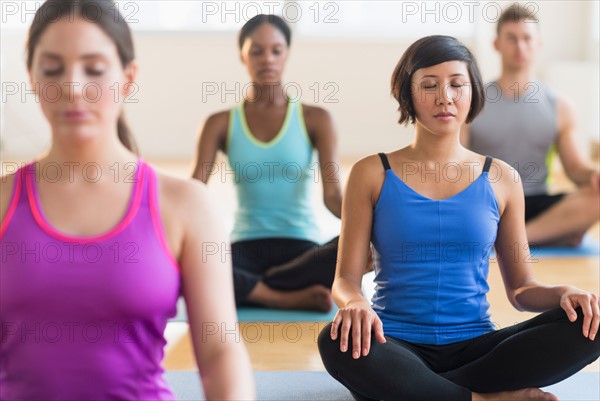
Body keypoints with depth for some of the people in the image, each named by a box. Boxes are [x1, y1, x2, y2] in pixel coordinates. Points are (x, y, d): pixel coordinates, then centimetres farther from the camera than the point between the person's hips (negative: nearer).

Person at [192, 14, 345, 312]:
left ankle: (250, 289, -20)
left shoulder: (315, 119, 5)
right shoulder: (221, 124, 8)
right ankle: (291, 298, -23)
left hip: (301, 250, 0)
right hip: (246, 250, 0)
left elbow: (332, 194, -6)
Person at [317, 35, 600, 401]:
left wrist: (563, 294, -11)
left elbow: (521, 288, 12)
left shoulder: (501, 179, 9)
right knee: (337, 342, -36)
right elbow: (346, 279, 1)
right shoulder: (372, 174, 4)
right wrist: (354, 304, -24)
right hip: (398, 348, -2)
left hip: (475, 347, 2)